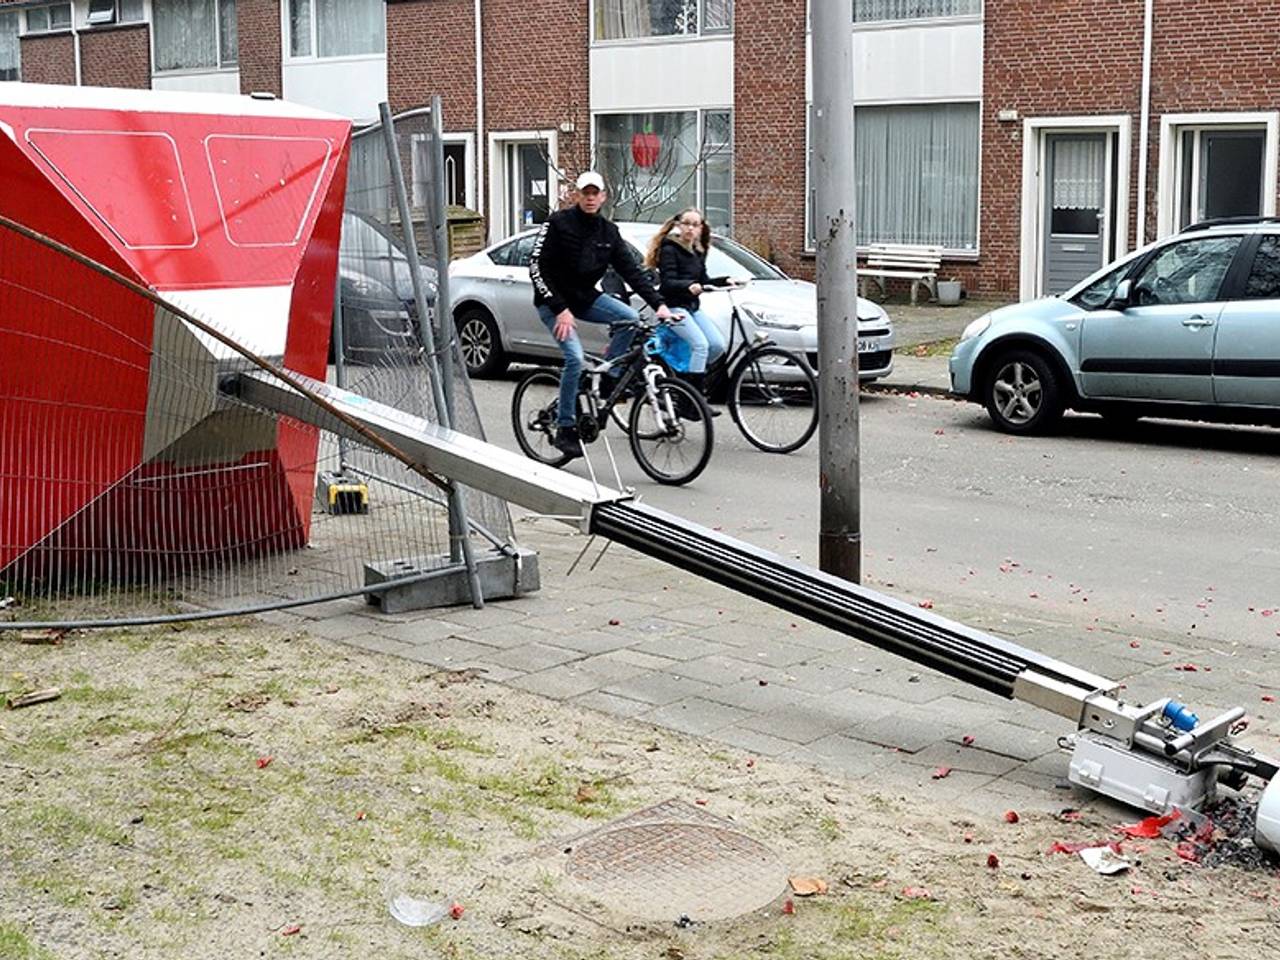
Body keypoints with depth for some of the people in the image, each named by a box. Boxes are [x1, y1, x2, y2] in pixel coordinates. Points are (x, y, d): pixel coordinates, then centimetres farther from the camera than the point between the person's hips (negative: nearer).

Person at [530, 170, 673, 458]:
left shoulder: (608, 231, 3)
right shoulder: (558, 223, -12)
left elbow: (632, 269, 1)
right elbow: (536, 268, -16)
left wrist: (658, 304, -11)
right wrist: (560, 309, -22)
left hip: (585, 297, 5)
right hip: (554, 301, -5)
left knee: (629, 318, -19)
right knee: (575, 358, -22)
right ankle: (564, 429, -10)